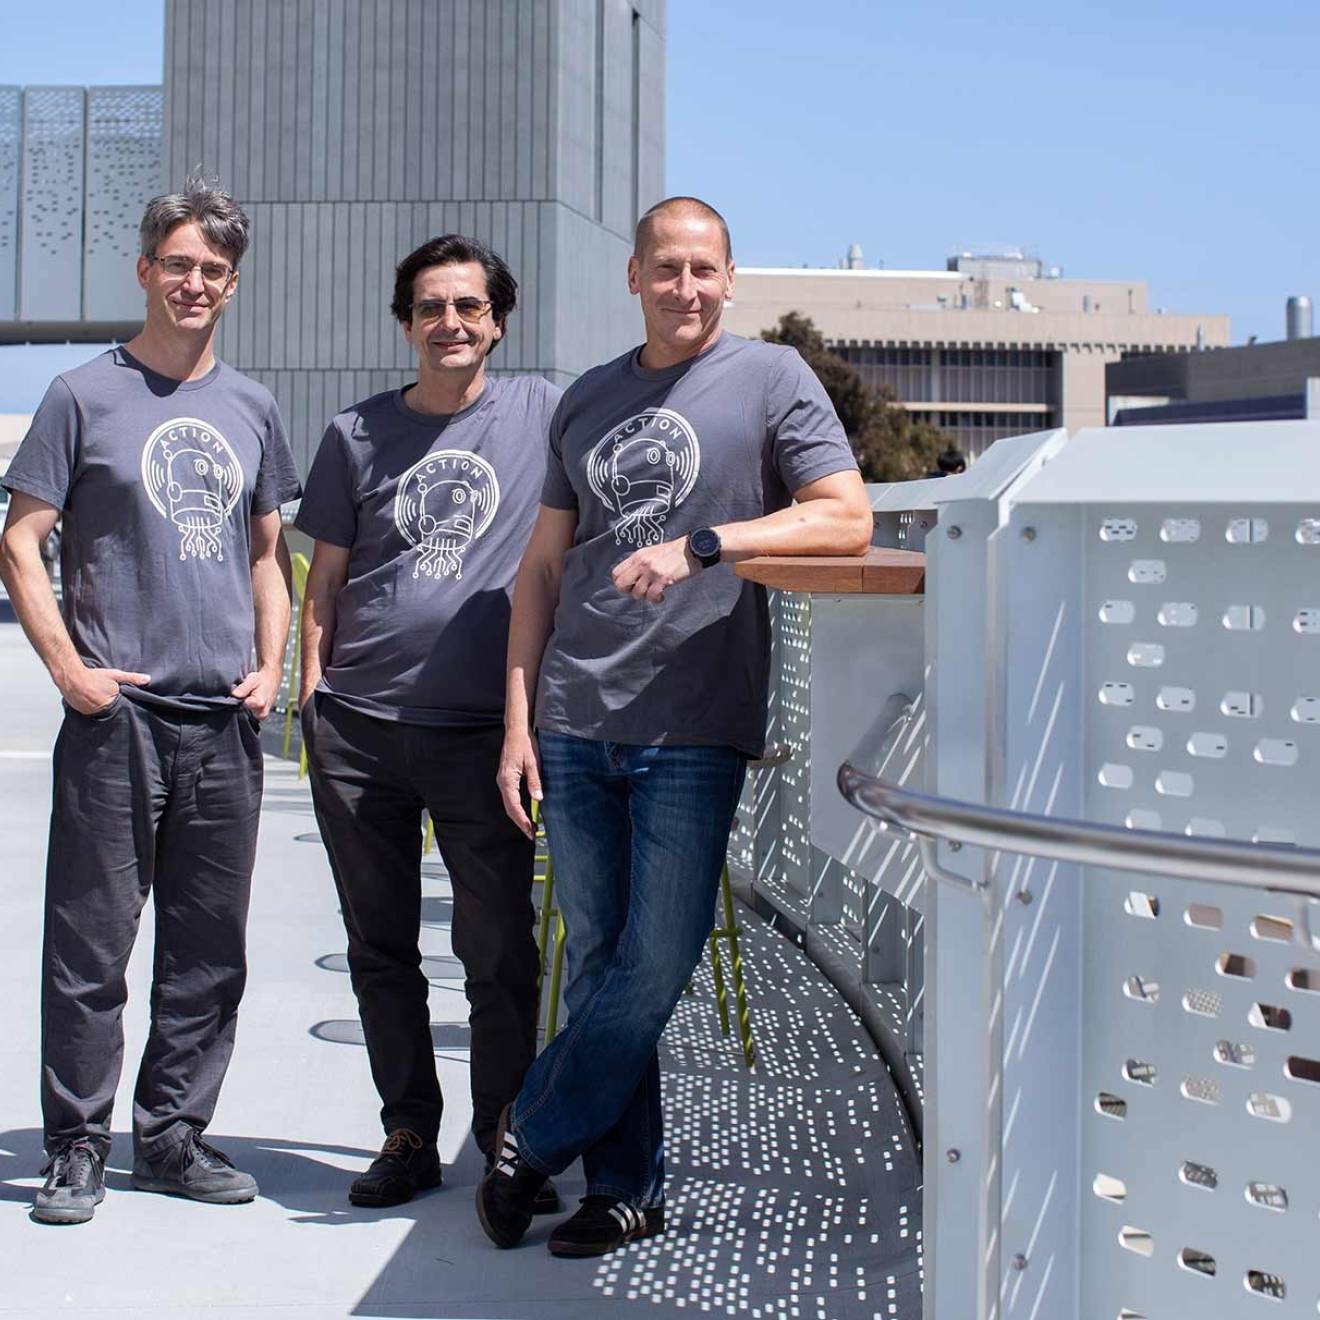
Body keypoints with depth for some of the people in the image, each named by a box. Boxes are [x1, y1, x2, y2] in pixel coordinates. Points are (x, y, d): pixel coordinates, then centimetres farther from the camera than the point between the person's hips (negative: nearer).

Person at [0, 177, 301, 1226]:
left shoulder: (252, 410, 14)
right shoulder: (86, 397, 1)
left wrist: (270, 666, 7)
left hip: (228, 719, 4)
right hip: (117, 713, -4)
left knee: (210, 947, 9)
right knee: (92, 941, -1)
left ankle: (173, 1137, 20)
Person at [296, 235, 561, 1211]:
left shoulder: (544, 412, 5)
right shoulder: (357, 435, 10)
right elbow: (326, 580, 12)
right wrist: (312, 695, 5)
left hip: (483, 727, -2)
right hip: (357, 728, 2)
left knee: (500, 948, -1)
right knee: (380, 947, 9)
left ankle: (505, 1139, 14)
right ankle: (409, 1134, 21)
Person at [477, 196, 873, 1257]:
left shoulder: (771, 378, 1)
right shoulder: (588, 401, 14)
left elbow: (848, 521, -8)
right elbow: (543, 569, 16)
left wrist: (701, 545, -18)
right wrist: (519, 719, 8)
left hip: (692, 730, -4)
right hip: (576, 728, 4)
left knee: (654, 968, -3)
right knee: (599, 962, 8)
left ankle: (530, 1137, 15)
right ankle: (628, 1188, 18)